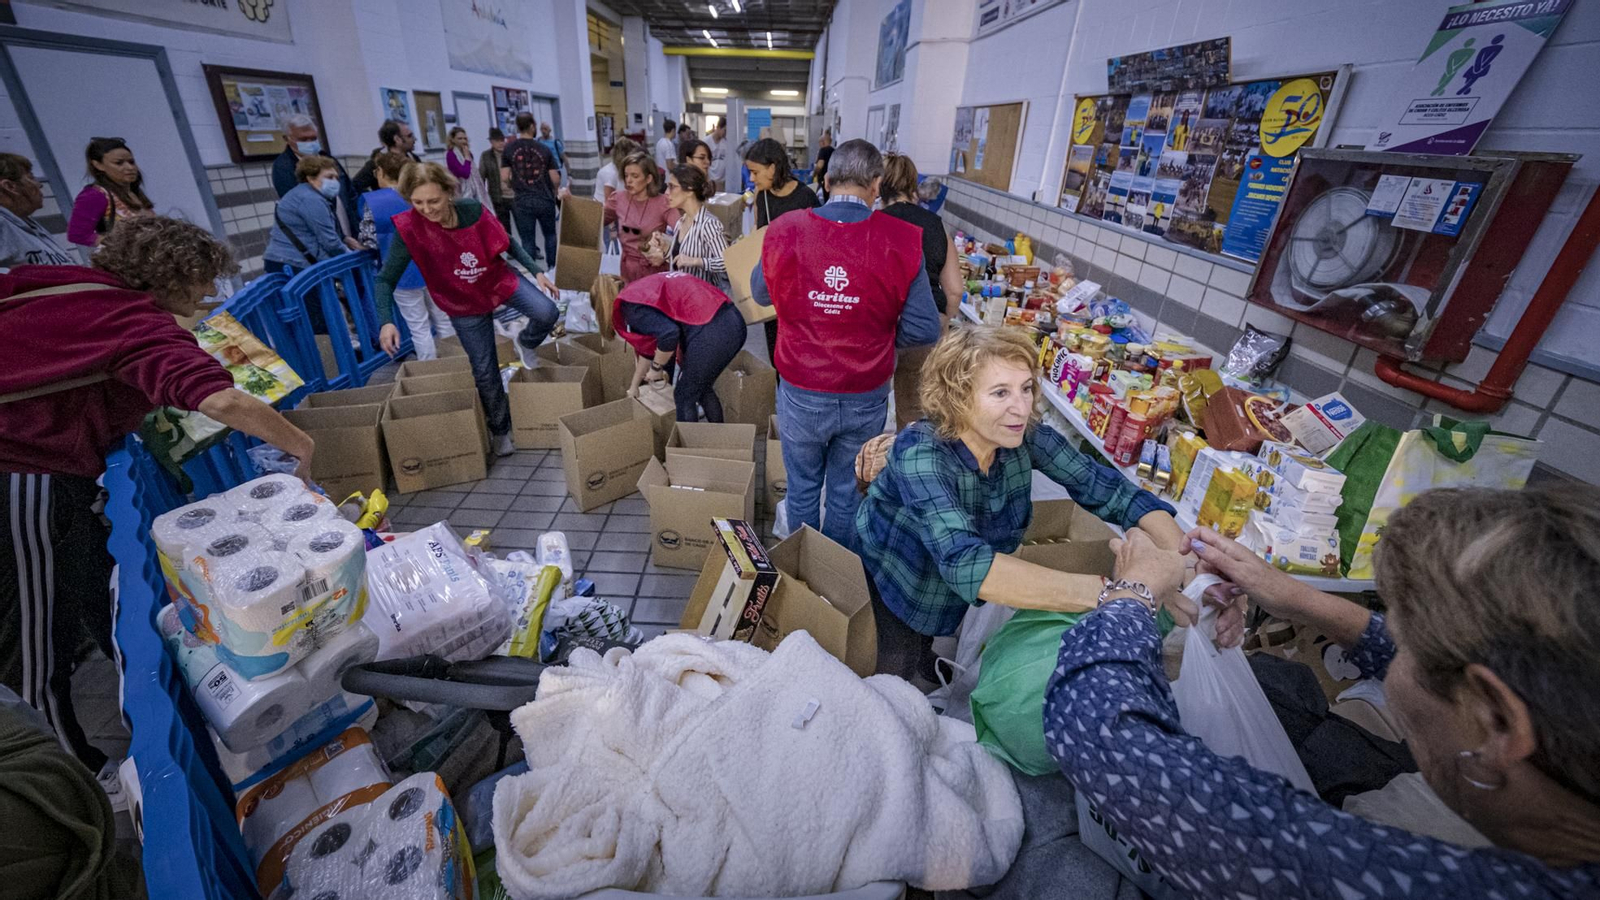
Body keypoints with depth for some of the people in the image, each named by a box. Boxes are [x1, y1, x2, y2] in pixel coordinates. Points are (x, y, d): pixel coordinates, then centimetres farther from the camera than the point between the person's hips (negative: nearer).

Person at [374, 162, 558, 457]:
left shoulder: (472, 210, -19)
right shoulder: (407, 229, -22)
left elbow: (508, 242, -2)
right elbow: (386, 280, -16)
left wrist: (537, 271, -7)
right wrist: (386, 321, -29)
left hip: (501, 280, 1)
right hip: (464, 305, -1)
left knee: (547, 313, -24)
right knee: (485, 371, 5)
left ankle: (525, 343, 13)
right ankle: (500, 430, 28)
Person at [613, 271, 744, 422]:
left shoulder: (630, 305, 0)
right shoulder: (645, 289, 28)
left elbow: (668, 334, -17)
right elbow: (648, 346, 37)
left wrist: (656, 368, 1)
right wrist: (634, 386, 46)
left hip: (711, 333, -9)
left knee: (684, 396, 12)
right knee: (701, 388, 28)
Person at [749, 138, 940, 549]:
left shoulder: (784, 232, -10)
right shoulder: (902, 241, -13)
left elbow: (761, 294, 7)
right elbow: (924, 330, -10)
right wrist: (879, 337, 8)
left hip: (801, 395, 0)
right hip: (866, 398, 0)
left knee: (802, 489, 21)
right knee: (846, 495, 20)